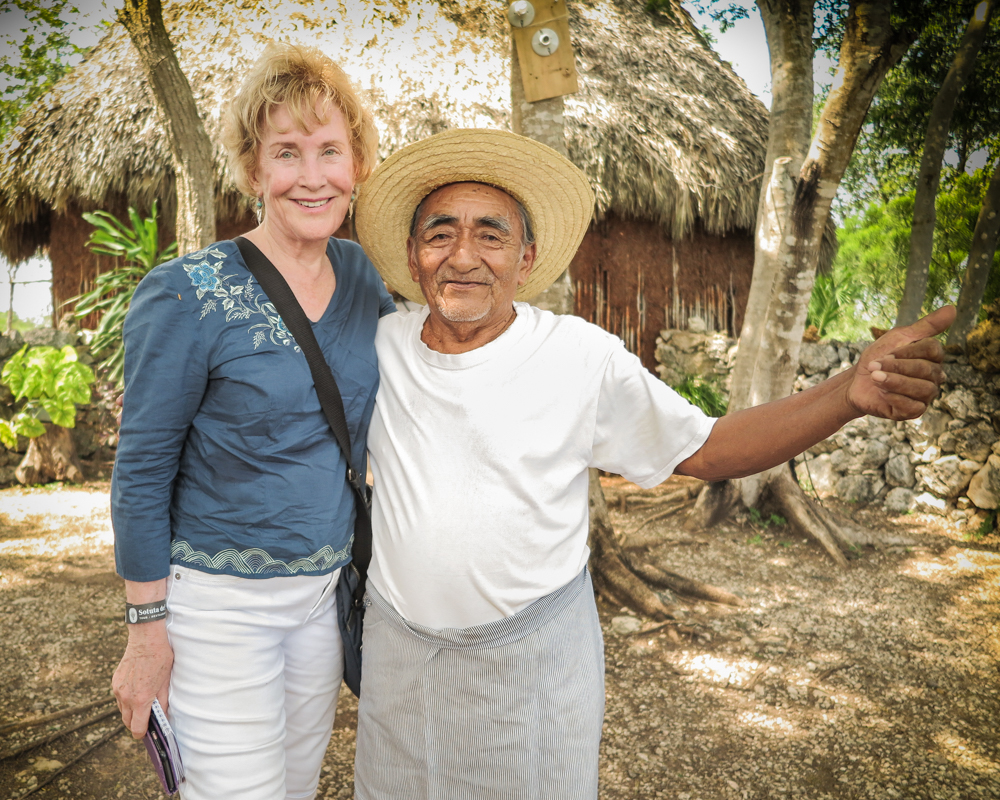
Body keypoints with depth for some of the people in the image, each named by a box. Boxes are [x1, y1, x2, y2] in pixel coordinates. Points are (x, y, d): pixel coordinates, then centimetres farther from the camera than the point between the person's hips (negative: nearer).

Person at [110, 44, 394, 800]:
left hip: (328, 589, 6)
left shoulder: (365, 277, -1)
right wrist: (146, 631, -9)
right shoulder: (187, 295, -17)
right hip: (219, 599, -5)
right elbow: (142, 470, -12)